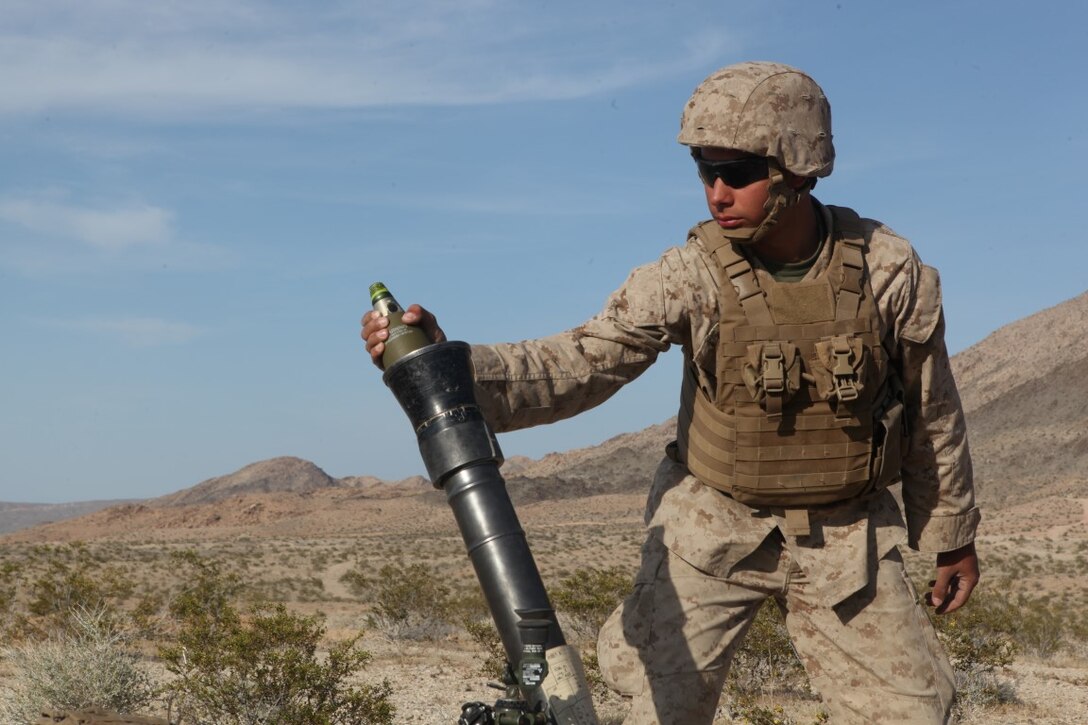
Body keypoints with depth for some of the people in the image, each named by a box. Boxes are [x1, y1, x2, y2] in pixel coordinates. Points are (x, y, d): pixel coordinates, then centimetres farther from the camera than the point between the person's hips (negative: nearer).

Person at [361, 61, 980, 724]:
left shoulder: (889, 271, -13)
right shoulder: (691, 275, -16)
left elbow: (934, 417, 1)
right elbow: (580, 364, -23)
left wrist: (953, 536, 11)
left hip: (845, 536, 1)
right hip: (714, 523, -1)